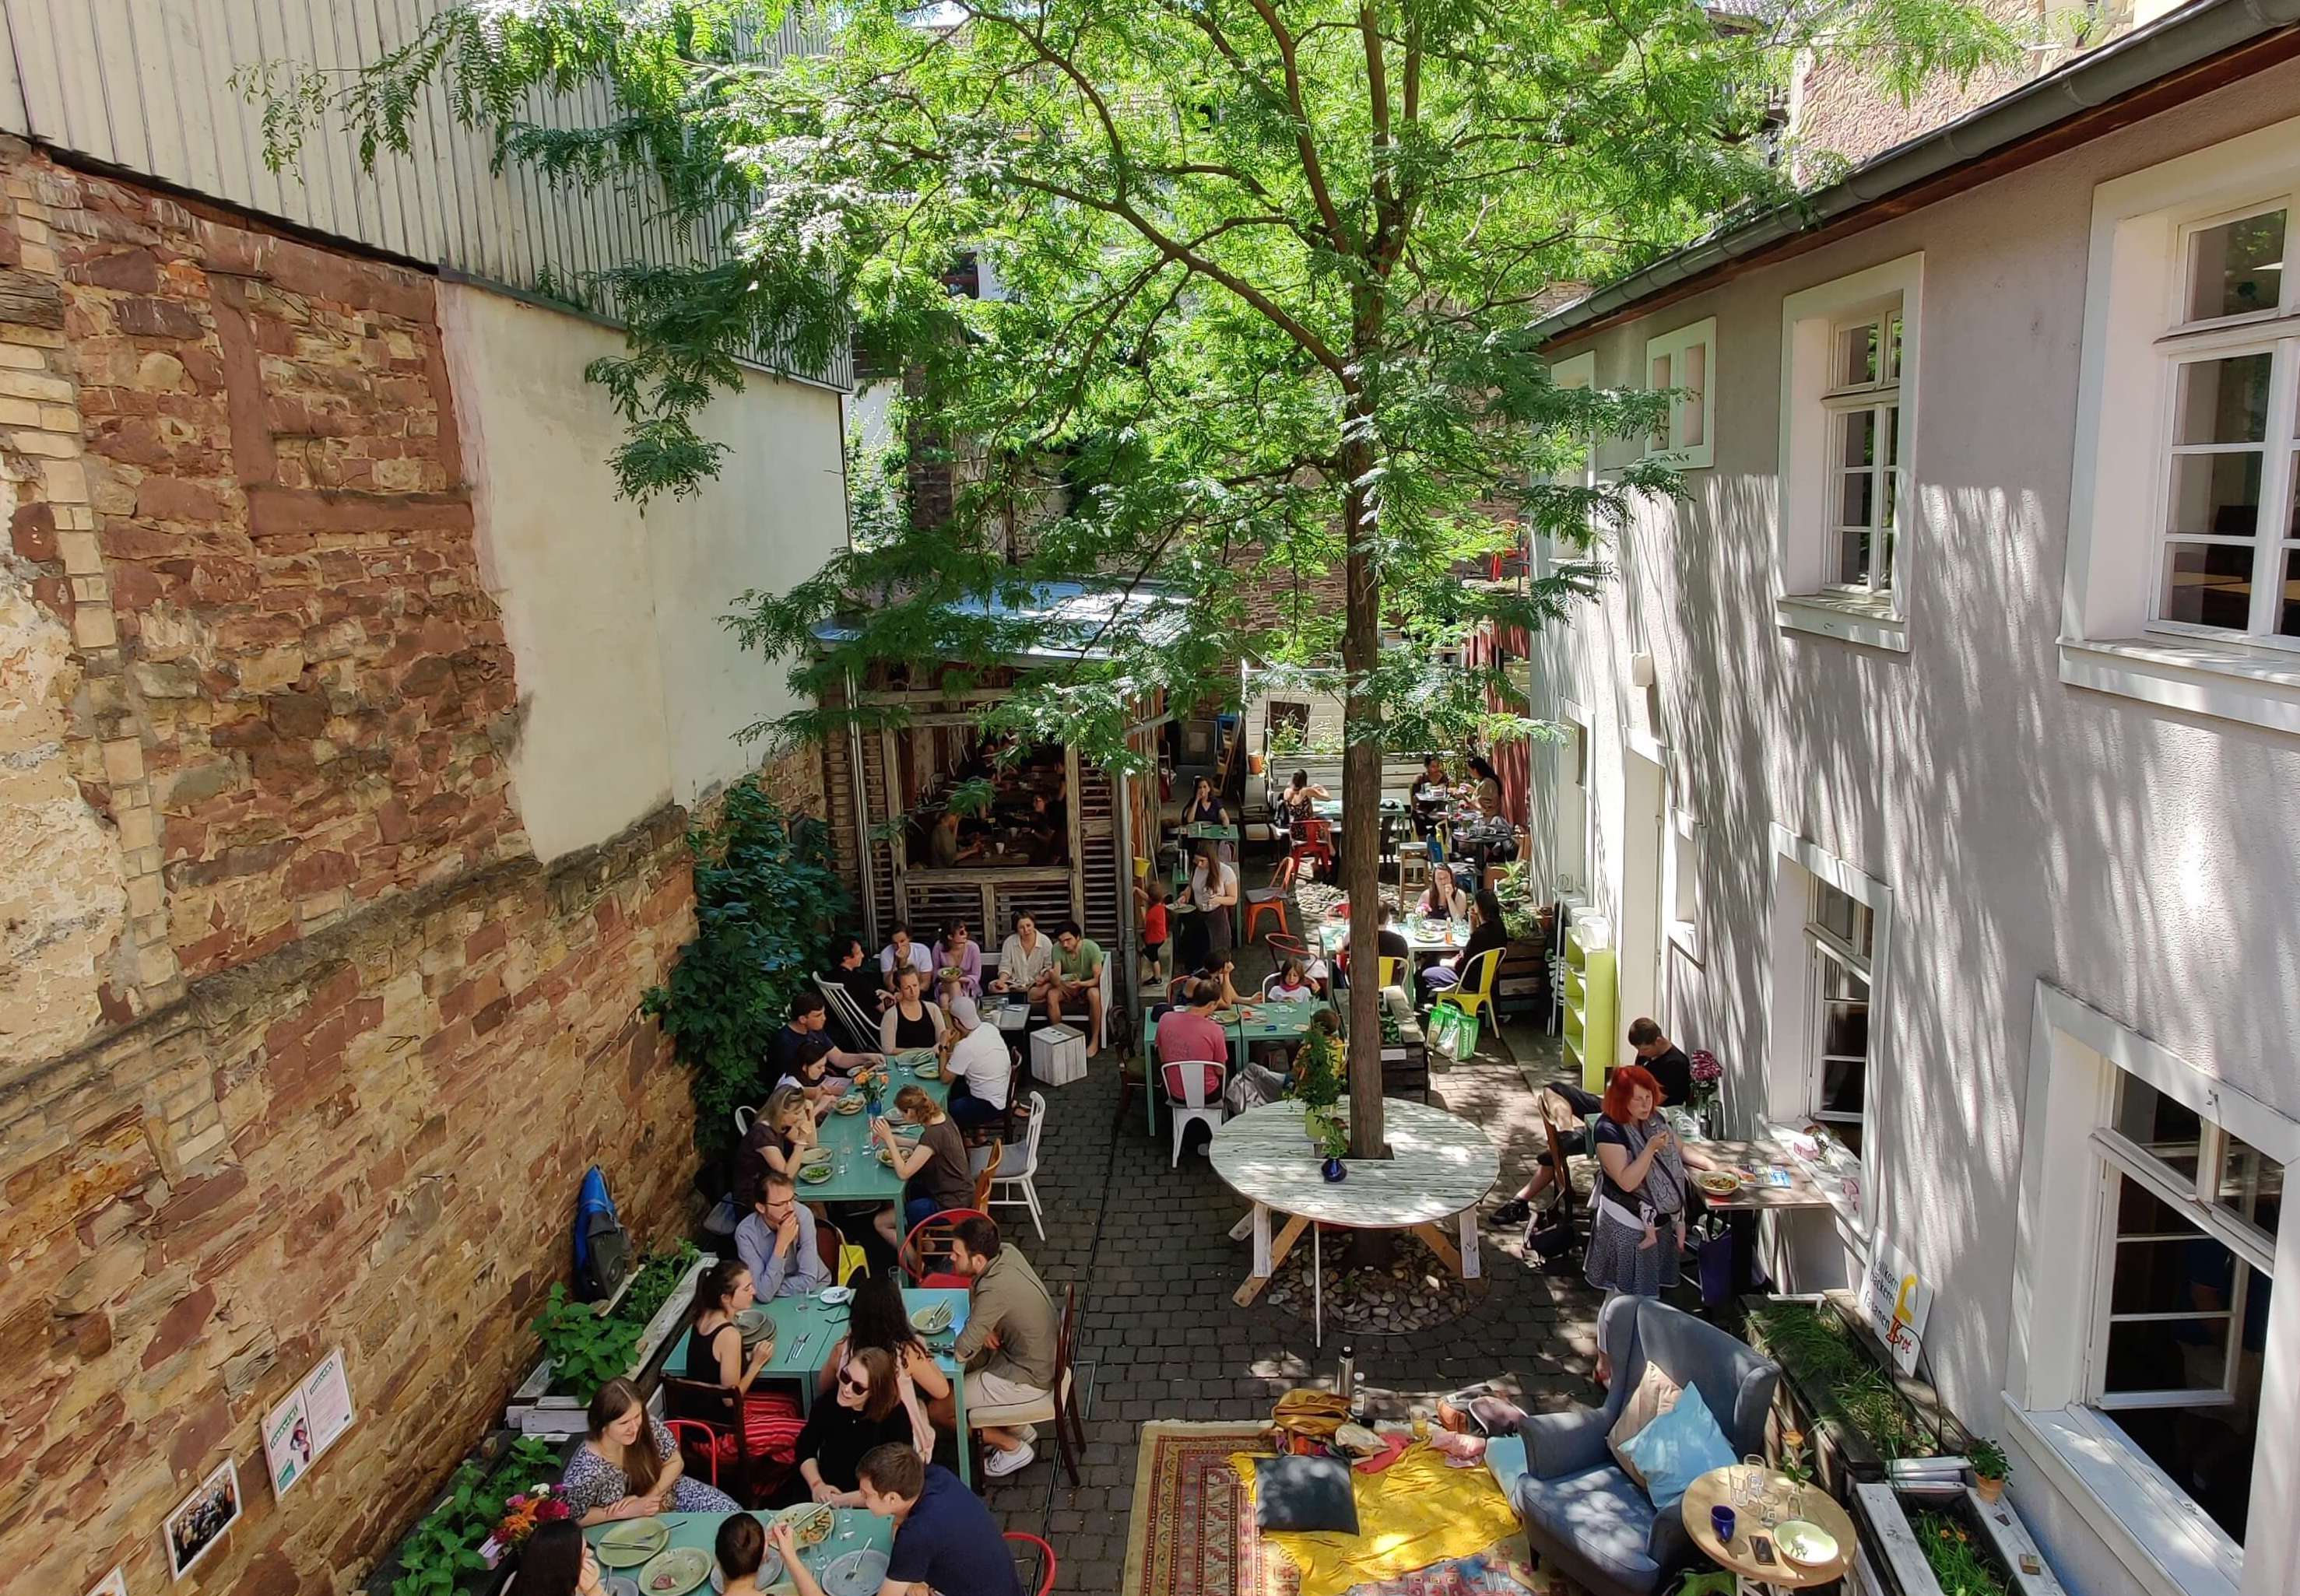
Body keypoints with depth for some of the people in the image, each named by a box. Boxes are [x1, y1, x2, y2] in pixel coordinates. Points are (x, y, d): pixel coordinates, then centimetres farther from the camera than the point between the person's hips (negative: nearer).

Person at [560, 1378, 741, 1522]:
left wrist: (650, 1496, -21)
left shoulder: (649, 1427, -23)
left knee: (733, 1515, -4)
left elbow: (675, 1462, -6)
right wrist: (629, 1511, -23)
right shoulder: (585, 1471, -33)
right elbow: (576, 1518, -17)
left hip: (666, 1492, 4)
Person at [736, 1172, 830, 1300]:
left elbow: (808, 1281, -18)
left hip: (816, 1290, 1)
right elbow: (763, 1294, -22)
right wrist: (781, 1244, -27)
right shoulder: (746, 1232, -18)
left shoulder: (803, 1215, -18)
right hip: (778, 1302, -1)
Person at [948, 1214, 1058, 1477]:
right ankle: (1016, 1427, 24)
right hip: (1044, 1357, 9)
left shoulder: (994, 1290, -33)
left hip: (1029, 1379, -9)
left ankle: (1012, 1447, 12)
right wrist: (983, 1328, -7)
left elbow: (961, 1352, -28)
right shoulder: (1006, 1252, -8)